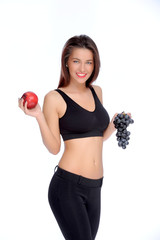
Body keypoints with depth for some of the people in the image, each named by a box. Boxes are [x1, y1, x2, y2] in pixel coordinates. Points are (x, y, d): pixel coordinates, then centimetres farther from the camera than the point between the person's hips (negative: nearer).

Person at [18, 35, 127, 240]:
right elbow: (54, 148, -8)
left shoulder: (96, 92, 12)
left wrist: (115, 124, 5)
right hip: (68, 186, -6)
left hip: (94, 187, 6)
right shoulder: (55, 98, -5)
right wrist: (39, 116, -18)